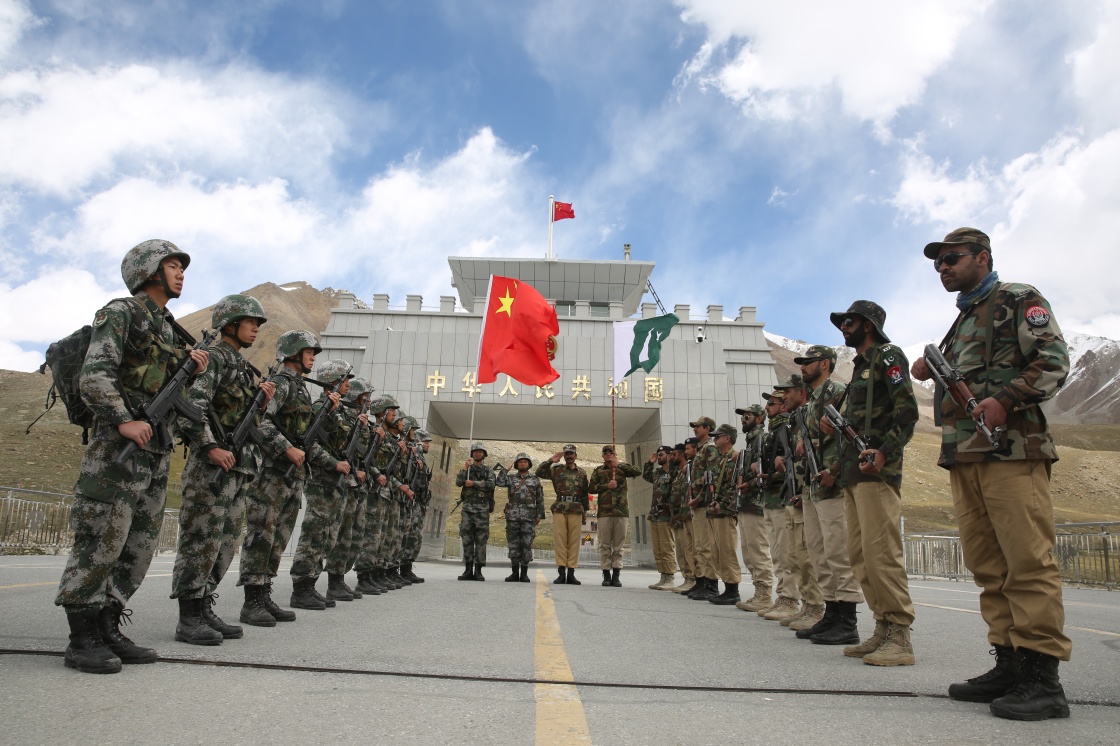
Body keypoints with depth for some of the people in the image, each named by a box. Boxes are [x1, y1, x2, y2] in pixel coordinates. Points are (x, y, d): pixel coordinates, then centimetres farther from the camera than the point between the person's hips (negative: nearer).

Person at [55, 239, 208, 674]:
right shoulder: (120, 313, -4)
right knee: (100, 544, -5)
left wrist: (190, 367, 5)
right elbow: (94, 376, -15)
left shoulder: (169, 328, 19)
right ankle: (82, 641, 5)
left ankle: (108, 631, 18)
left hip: (157, 453, 8)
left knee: (138, 549, 9)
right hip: (117, 448, -8)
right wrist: (124, 421, -21)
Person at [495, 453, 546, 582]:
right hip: (513, 515, 1)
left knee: (526, 544, -3)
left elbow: (540, 499, 10)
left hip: (529, 516, -1)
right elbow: (498, 483, -8)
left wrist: (539, 515, 2)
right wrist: (506, 469, -1)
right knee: (513, 544, 2)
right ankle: (515, 573, 9)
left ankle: (524, 574, 4)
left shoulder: (535, 479, 12)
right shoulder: (511, 478, 11)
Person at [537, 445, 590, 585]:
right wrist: (550, 461, -3)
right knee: (560, 541, -4)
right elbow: (539, 473, 4)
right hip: (559, 509, -1)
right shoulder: (556, 470, 12)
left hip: (576, 511, 1)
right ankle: (561, 573, -2)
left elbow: (584, 494, 17)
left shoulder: (582, 473, 16)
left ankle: (571, 573, 3)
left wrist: (585, 511, 14)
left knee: (574, 541, -1)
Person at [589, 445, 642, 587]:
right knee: (605, 545, 1)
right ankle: (606, 575, 8)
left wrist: (619, 465, -9)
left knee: (618, 546, 3)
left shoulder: (623, 467, 10)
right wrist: (606, 486, -9)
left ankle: (616, 575, 7)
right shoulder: (598, 470, 11)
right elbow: (591, 488, 4)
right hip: (604, 511, 0)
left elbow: (638, 472, -6)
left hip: (621, 511, 0)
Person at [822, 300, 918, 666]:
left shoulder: (887, 356, -2)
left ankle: (900, 637, -7)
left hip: (876, 471, -10)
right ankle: (883, 629, 15)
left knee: (881, 551, -12)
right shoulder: (860, 366, 25)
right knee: (860, 554, 9)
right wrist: (836, 428, 11)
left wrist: (883, 452, -24)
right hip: (853, 472, 10)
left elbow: (907, 410, -14)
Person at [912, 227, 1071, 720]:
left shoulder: (1019, 300, 4)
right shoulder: (960, 322, 27)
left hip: (1011, 451, -8)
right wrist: (931, 371, 10)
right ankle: (1009, 664, 12)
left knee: (1027, 561, -9)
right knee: (988, 566, 6)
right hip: (962, 457, 8)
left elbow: (1053, 359, -8)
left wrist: (1004, 400, -20)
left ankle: (1042, 679, -6)